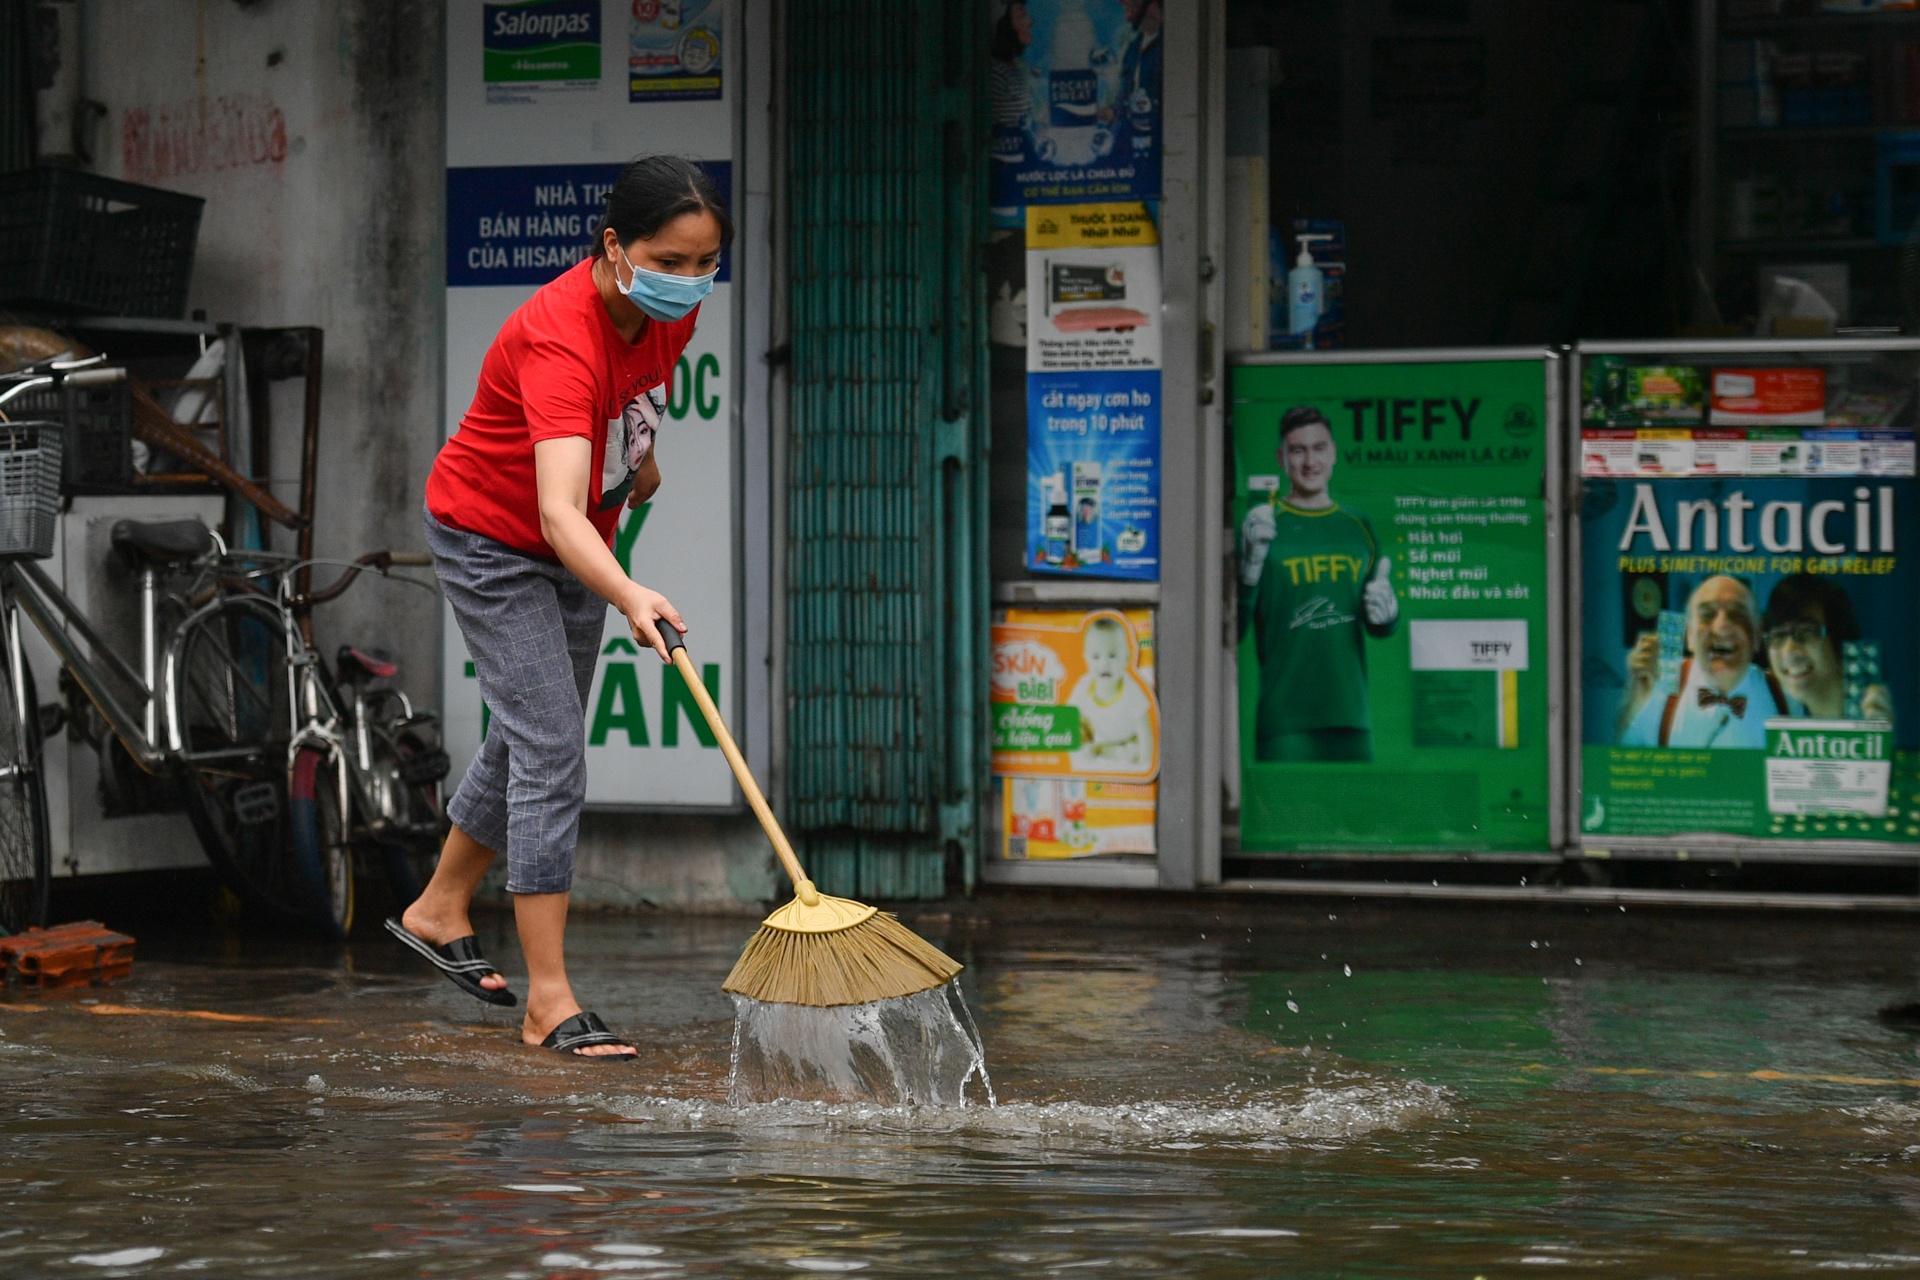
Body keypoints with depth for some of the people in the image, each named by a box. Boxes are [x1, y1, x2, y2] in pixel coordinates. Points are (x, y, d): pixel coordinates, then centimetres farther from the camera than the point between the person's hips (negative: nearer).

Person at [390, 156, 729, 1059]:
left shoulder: (672, 309, -15)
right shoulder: (559, 336, -39)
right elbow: (556, 511, -51)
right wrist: (629, 596, -65)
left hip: (577, 544, 8)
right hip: (491, 538, -8)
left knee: (534, 740, 20)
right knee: (551, 752, -14)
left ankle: (438, 911, 42)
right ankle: (549, 1000, -11)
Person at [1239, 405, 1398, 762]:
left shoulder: (1359, 528, 15)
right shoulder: (1261, 526, 1)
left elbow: (1380, 629, 20)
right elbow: (1234, 628, -6)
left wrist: (1386, 614, -3)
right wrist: (1250, 569, -21)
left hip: (1351, 719, 4)